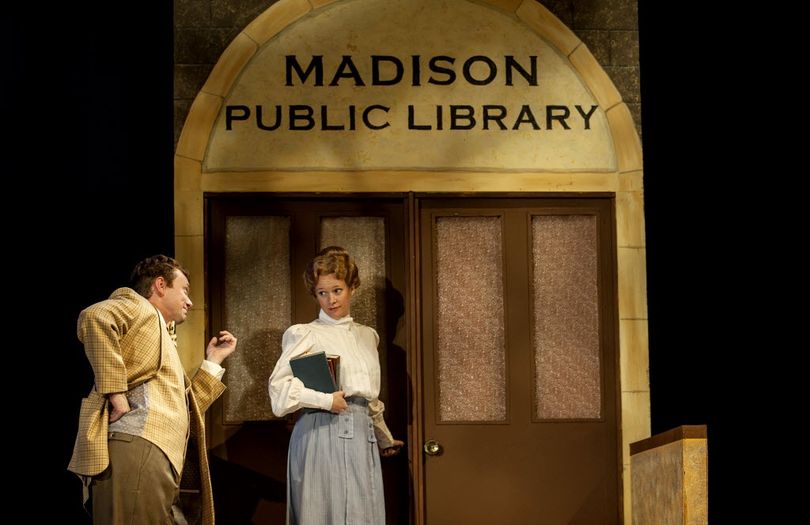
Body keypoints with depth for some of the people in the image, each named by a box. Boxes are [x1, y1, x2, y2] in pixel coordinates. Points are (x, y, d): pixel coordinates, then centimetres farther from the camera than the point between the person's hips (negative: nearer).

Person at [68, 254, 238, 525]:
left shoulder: (162, 338, 35)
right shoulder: (137, 305, 8)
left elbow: (183, 409, 36)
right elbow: (95, 318, -16)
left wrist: (213, 361, 37)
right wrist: (117, 396, -18)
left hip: (156, 461, 10)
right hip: (135, 450, -10)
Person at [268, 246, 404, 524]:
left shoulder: (367, 336, 17)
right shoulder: (305, 334, -1)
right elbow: (279, 386, -11)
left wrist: (386, 438, 34)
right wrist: (327, 401, -14)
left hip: (363, 437, 5)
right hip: (323, 435, -5)